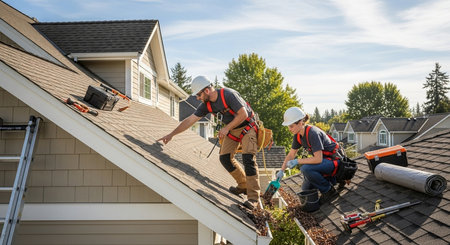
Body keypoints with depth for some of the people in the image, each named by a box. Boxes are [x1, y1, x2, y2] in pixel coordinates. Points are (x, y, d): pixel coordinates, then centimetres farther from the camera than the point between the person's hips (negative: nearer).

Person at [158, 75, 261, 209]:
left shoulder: (228, 95, -27)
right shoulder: (207, 105, -5)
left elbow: (243, 114, -27)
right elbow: (190, 120, -1)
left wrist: (226, 128, -21)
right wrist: (171, 135, -2)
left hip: (247, 126, -7)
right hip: (231, 129, 7)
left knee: (248, 158, -19)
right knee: (225, 157, 0)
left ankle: (253, 197, -14)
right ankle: (243, 186, 18)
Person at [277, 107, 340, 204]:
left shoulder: (313, 133, -30)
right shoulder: (298, 135, -3)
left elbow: (318, 159, -33)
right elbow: (291, 155, 6)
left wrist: (297, 161, -27)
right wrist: (281, 170, -3)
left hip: (334, 160, -9)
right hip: (323, 160, 9)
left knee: (306, 169, -31)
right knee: (306, 188, 8)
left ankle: (329, 191, -13)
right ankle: (331, 180, 21)